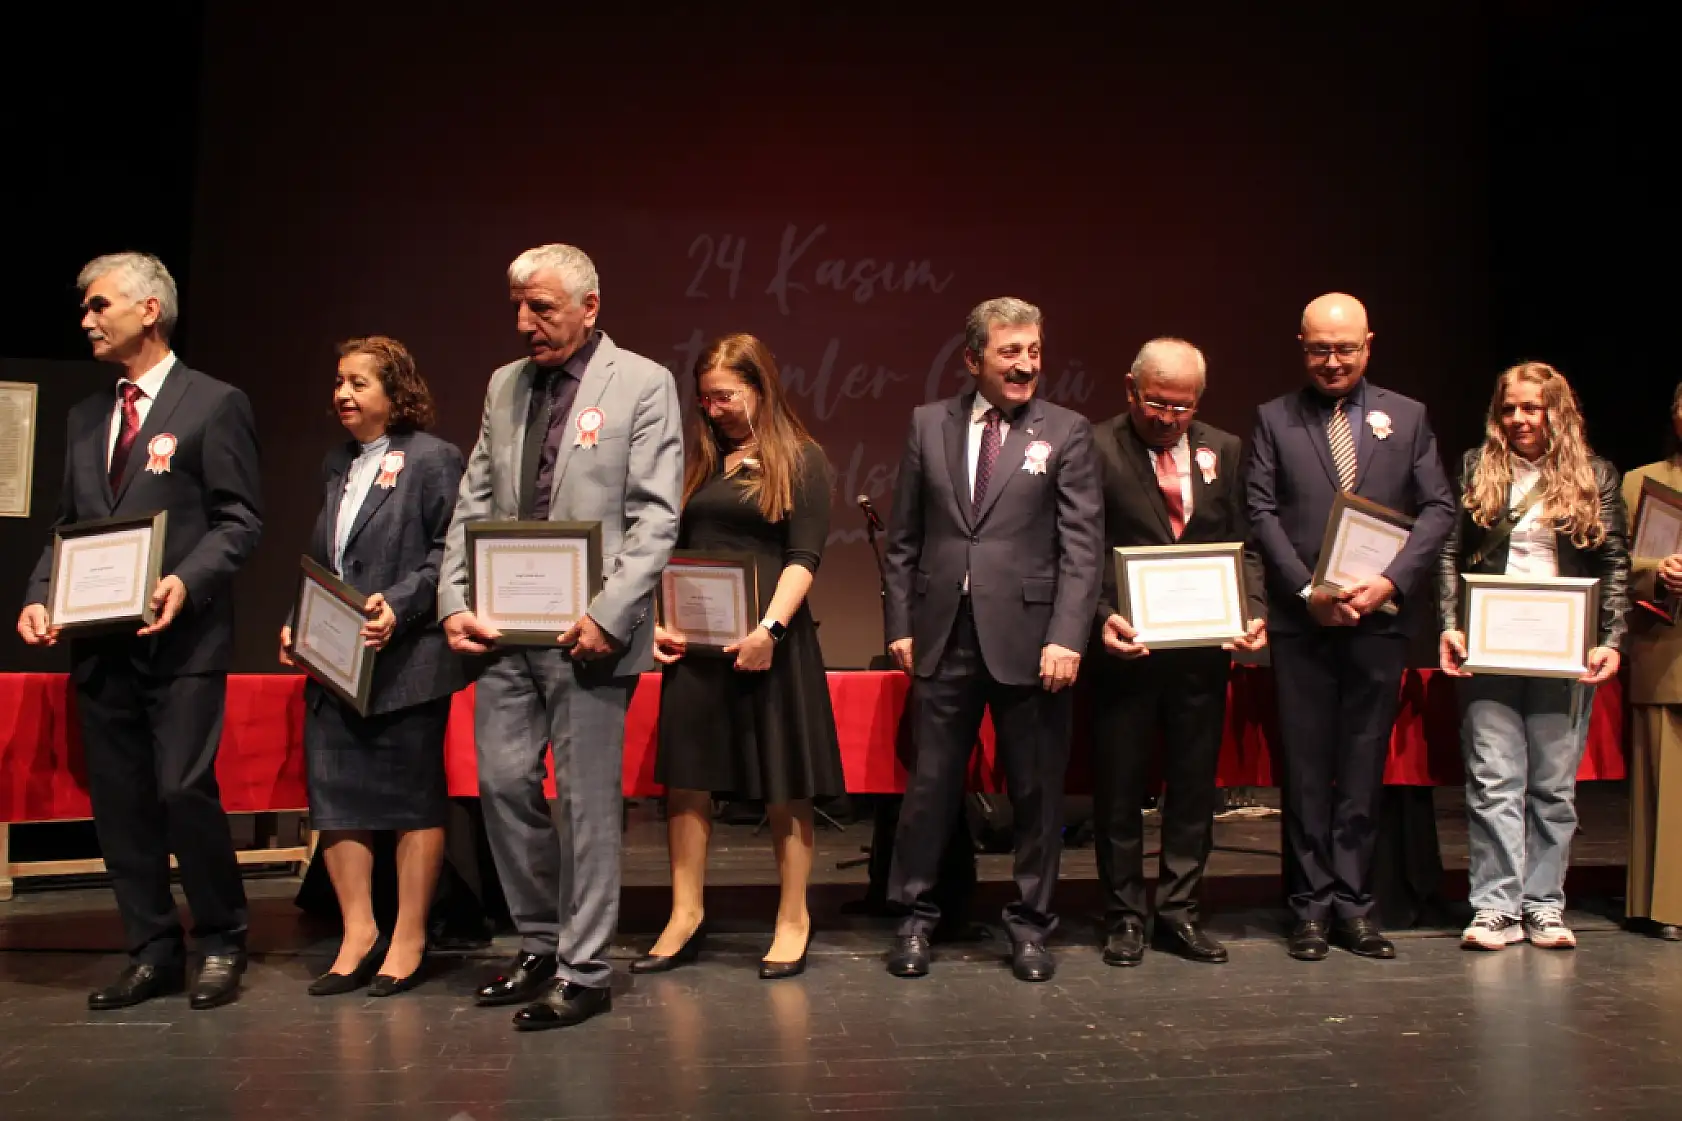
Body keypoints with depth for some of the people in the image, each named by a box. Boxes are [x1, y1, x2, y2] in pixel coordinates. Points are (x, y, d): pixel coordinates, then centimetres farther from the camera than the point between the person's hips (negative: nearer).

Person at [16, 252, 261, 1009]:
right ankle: (152, 954, 20)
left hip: (183, 639, -6)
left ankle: (221, 943, 10)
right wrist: (40, 596, 2)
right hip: (100, 642, 7)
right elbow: (67, 527, 18)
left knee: (183, 790, -10)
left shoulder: (214, 404, -1)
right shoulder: (86, 417, 18)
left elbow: (240, 520, -6)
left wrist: (186, 582, -20)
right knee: (119, 803, 8)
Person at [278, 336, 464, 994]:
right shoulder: (337, 466, 16)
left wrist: (399, 606, -21)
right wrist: (298, 625, 9)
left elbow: (451, 551, -12)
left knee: (413, 798, 4)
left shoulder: (433, 459, -5)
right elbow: (320, 562, 20)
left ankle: (408, 938, 14)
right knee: (335, 798, 7)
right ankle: (358, 933, 19)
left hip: (406, 662, -7)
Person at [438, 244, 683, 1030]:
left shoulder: (643, 384, -2)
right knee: (503, 783, 9)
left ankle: (583, 972, 13)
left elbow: (655, 517, -8)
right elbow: (473, 504, 15)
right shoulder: (504, 386, 15)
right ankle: (540, 944, 27)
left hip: (586, 631, -6)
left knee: (588, 800, 1)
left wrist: (609, 615, -17)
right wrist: (454, 602, 3)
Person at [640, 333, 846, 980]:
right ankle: (686, 916, 18)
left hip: (767, 640, -4)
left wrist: (769, 628, -20)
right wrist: (658, 622, -2)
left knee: (783, 784, 3)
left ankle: (793, 921, 16)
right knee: (685, 776, 6)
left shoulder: (799, 459, 1)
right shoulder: (698, 461, 14)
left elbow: (804, 557, -8)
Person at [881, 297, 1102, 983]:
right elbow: (904, 538, 10)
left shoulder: (1066, 433, 2)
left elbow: (1081, 546, -3)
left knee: (1036, 790, 7)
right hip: (944, 635, 2)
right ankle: (916, 918, 23)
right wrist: (900, 623, 4)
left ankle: (1030, 925, 23)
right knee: (930, 784, 8)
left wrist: (1066, 637, -12)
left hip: (1028, 636, -1)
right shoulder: (928, 425, 8)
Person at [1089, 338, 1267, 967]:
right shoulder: (1095, 449, -4)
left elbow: (1245, 544, 10)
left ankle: (1179, 912, 24)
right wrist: (1102, 617, -21)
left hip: (1203, 648, 4)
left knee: (1194, 785, 11)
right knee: (1119, 789, 5)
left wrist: (1253, 612, -5)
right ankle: (1125, 917, 19)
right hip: (1126, 646, -4)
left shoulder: (1224, 451, 10)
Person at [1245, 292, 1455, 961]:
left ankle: (1353, 904, 16)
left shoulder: (1407, 417, 10)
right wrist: (1306, 591, -11)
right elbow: (1261, 512, 0)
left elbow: (1438, 509, 5)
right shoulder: (1274, 419, 7)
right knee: (1305, 767, 4)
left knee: (1364, 766, 6)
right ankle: (1311, 906, 13)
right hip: (1301, 621, -1)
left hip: (1380, 617, 1)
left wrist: (1392, 581, -10)